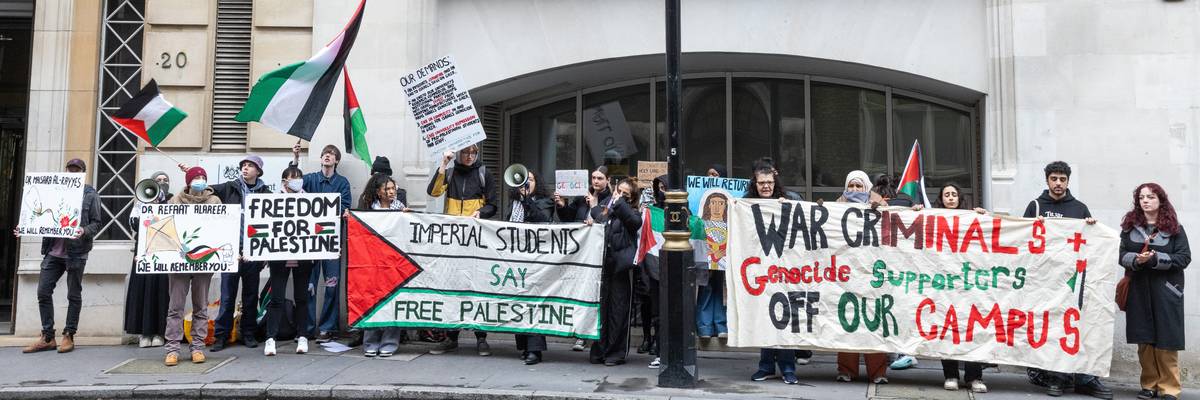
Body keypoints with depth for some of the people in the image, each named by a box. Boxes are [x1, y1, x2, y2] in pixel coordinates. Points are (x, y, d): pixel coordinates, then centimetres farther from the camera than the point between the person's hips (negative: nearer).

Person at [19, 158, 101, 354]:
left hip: (76, 252, -4)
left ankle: (69, 336, 11)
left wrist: (84, 231, -22)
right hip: (53, 250, 4)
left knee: (74, 295, 4)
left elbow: (96, 224, -2)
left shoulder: (91, 195, 3)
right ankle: (47, 337, 9)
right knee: (43, 292, 1)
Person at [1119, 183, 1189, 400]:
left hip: (1165, 291, -2)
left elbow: (1184, 257, -4)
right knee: (1144, 341, 5)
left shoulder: (1174, 228, 2)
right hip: (1138, 290, 2)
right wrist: (1135, 259, -16)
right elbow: (1121, 254, 5)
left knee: (1165, 341, -3)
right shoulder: (1130, 226, 9)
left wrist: (1156, 258, -17)